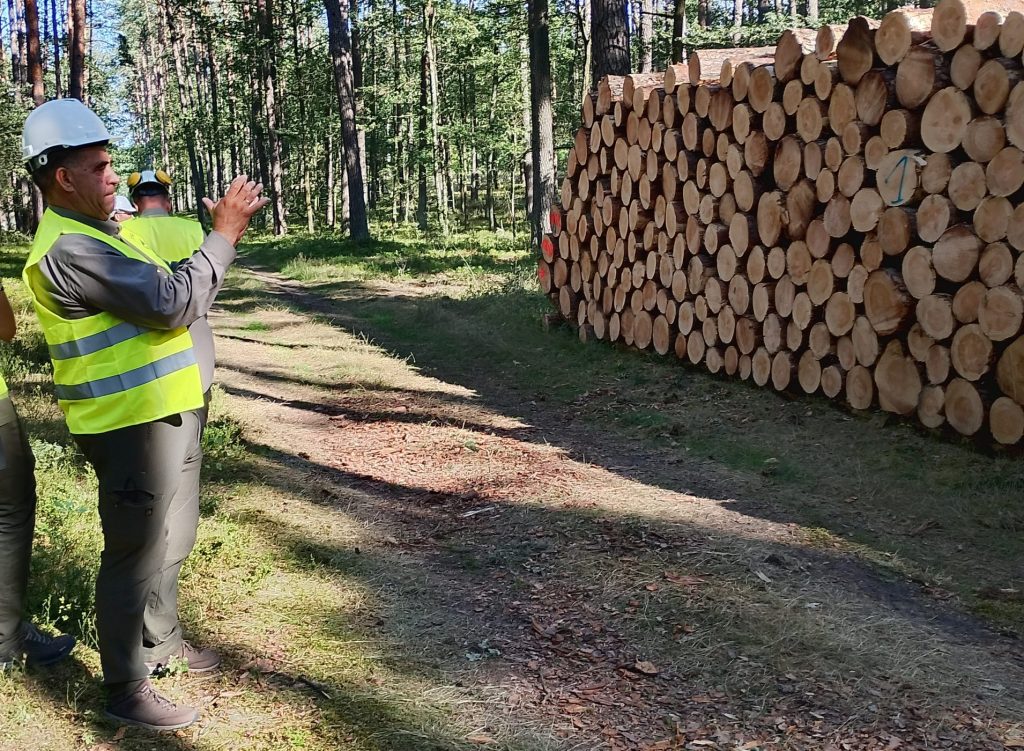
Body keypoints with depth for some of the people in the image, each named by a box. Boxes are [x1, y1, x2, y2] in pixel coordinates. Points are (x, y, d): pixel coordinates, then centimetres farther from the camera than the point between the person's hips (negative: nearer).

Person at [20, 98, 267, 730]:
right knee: (136, 553, 0)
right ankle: (126, 690, 14)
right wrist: (224, 234, -17)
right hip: (132, 425, -10)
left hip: (167, 411, 10)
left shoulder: (97, 232, 13)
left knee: (171, 540, 23)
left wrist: (224, 232, 7)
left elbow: (173, 295, 17)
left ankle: (158, 637, 42)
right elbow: (173, 303, -25)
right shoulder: (68, 249, -22)